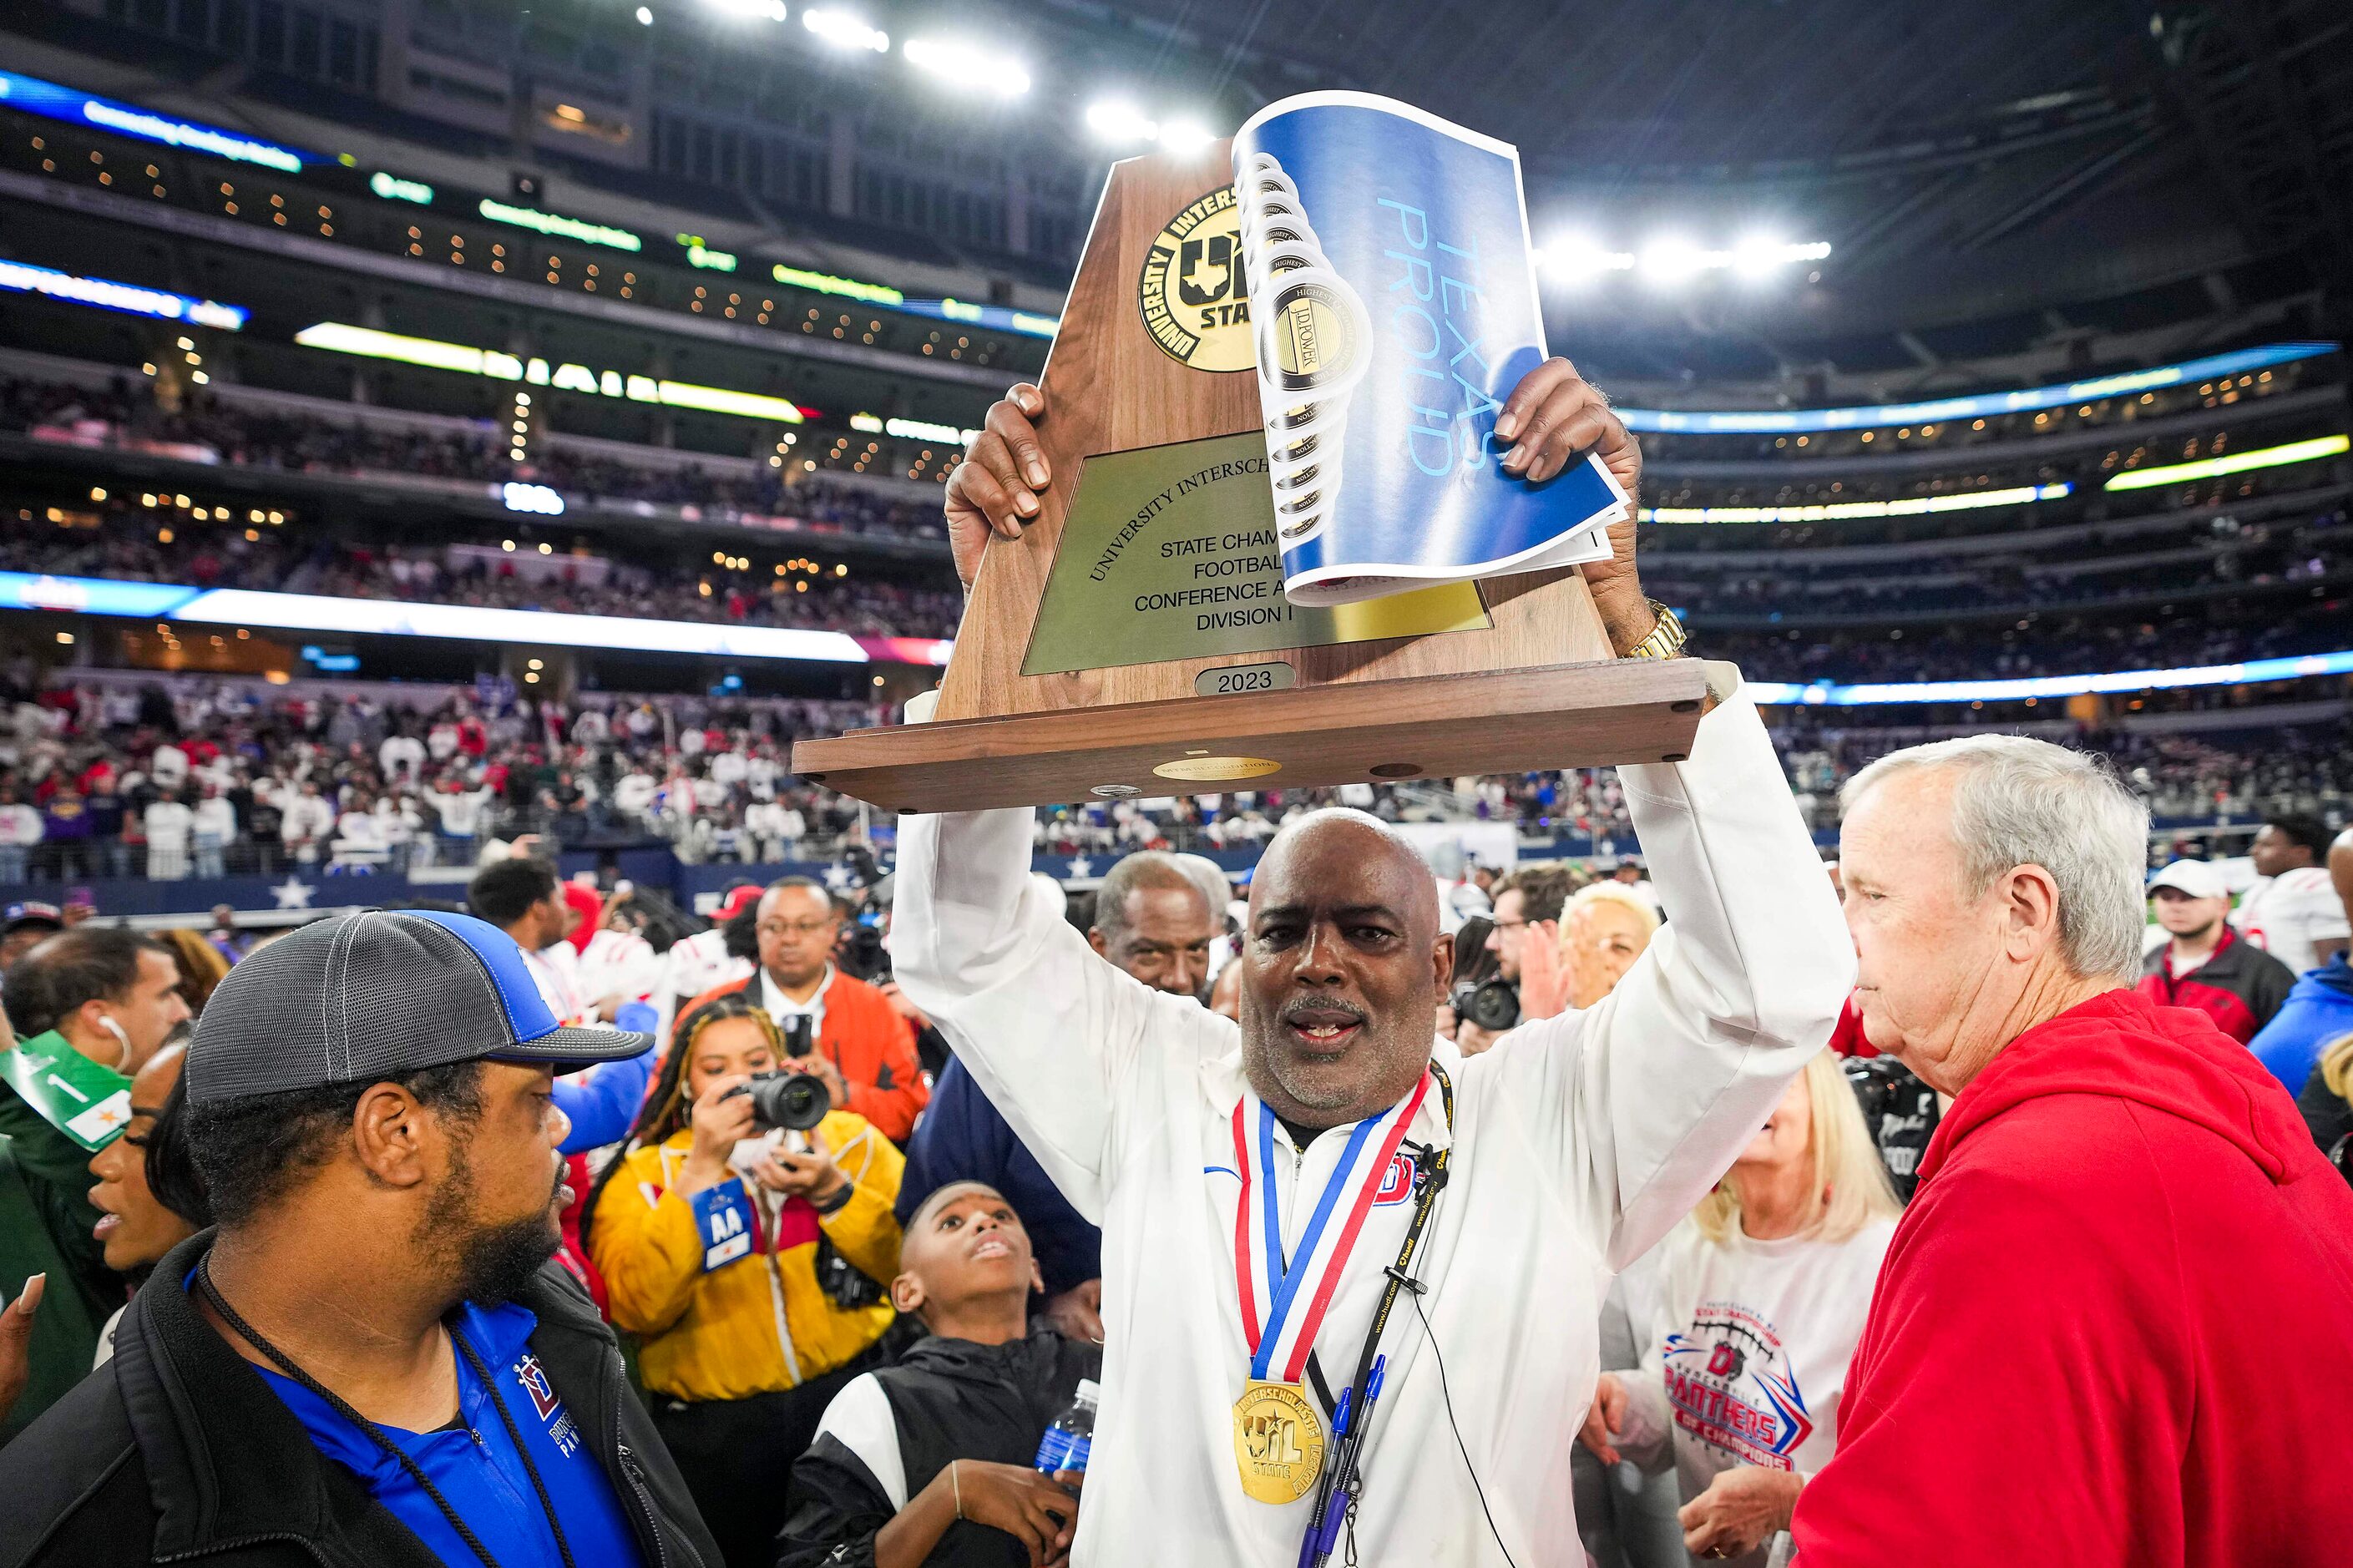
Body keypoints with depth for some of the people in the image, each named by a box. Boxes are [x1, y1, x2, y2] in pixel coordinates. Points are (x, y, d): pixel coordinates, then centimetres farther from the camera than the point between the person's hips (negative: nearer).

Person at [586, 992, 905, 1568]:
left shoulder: (848, 1138, 2)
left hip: (851, 1398, 1)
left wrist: (831, 1190, -18)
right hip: (715, 1433, 0)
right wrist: (702, 1170, -19)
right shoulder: (644, 1173, 0)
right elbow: (638, 1306, -15)